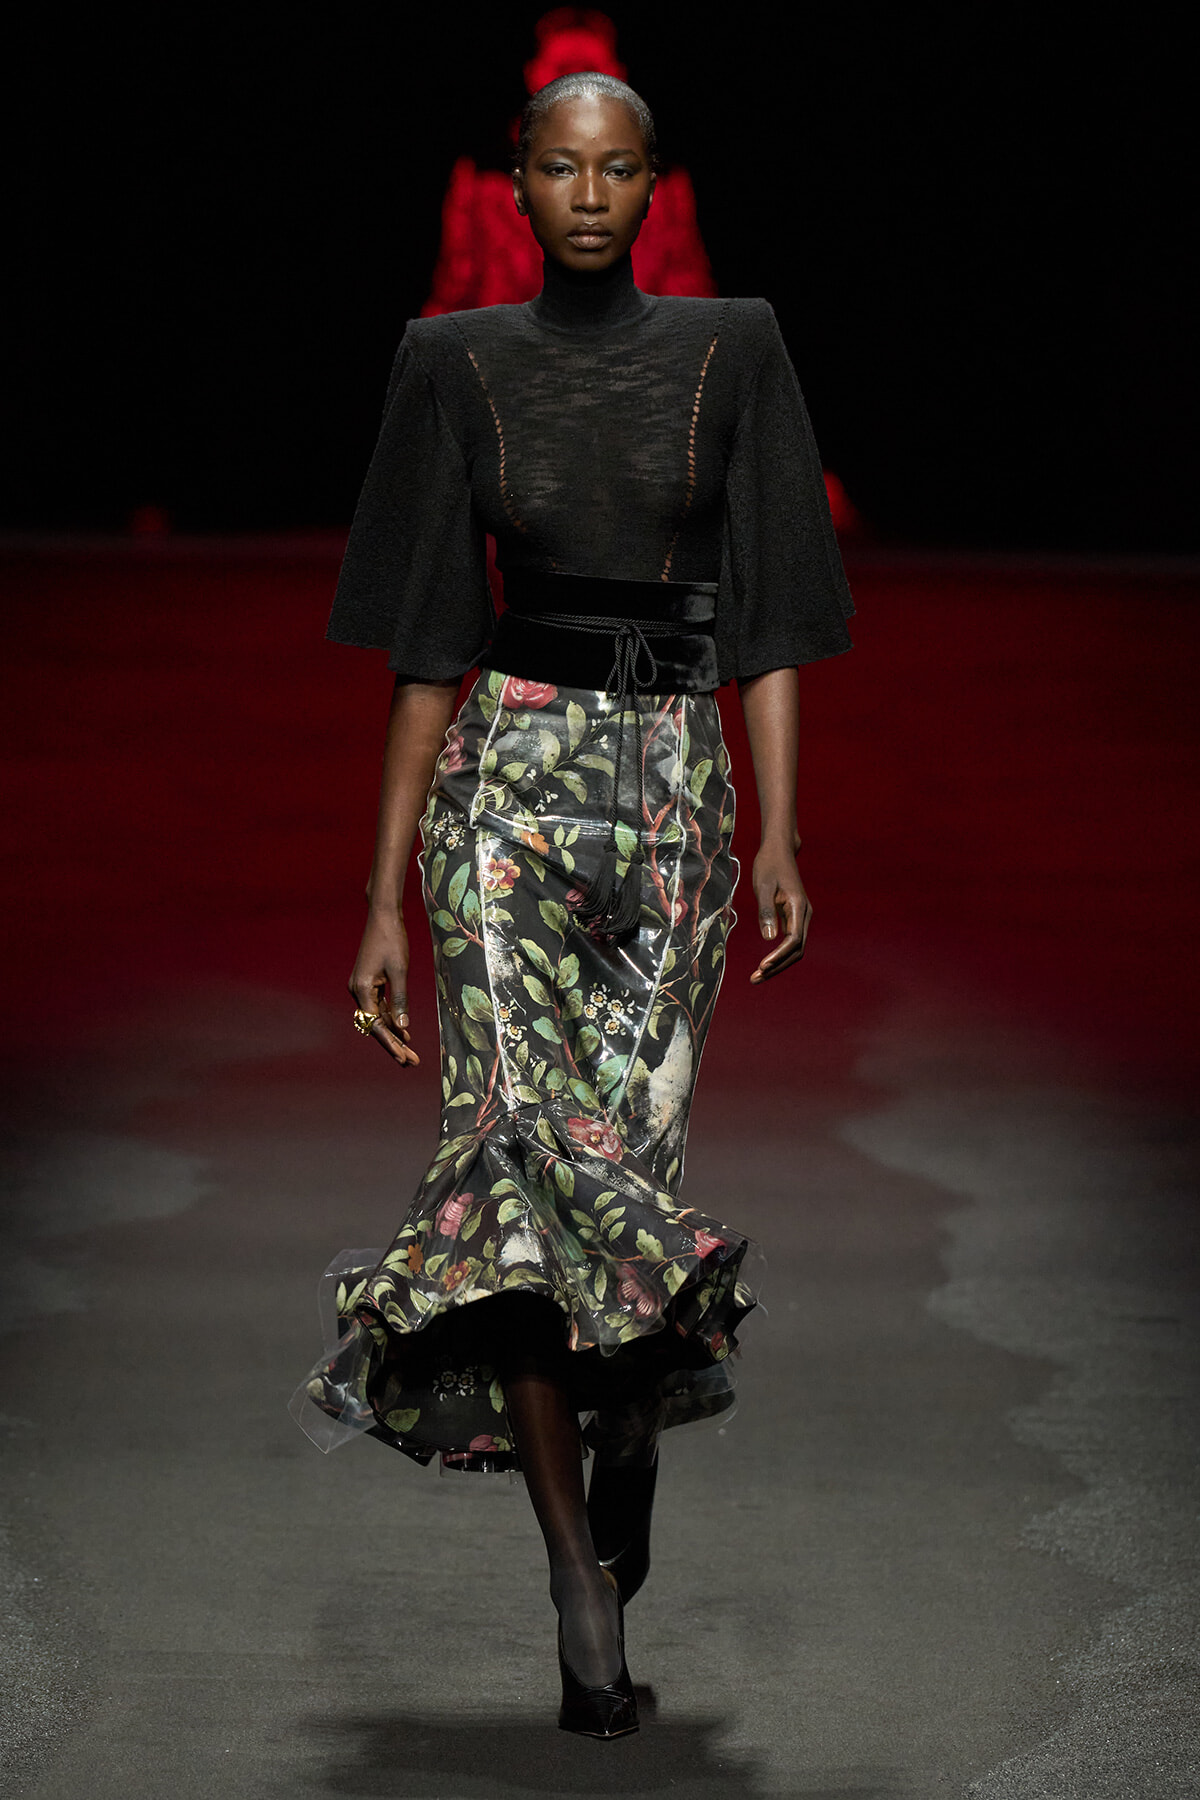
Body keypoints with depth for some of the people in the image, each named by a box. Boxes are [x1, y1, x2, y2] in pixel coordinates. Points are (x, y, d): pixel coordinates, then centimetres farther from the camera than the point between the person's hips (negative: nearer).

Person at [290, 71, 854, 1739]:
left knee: (628, 1147, -4)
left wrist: (782, 833, -9)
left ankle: (629, 1430, 25)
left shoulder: (730, 356, 6)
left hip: (675, 783, 1)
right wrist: (384, 897, 3)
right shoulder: (459, 368, 6)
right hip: (511, 773, -1)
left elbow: (772, 619, 3)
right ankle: (584, 1577, -14)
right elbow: (427, 646, 6)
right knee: (526, 1134, -15)